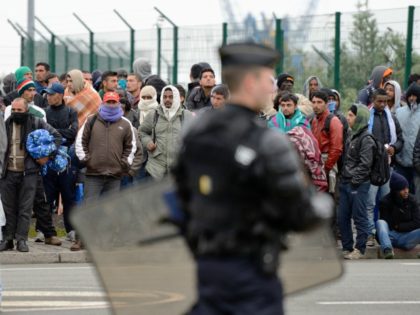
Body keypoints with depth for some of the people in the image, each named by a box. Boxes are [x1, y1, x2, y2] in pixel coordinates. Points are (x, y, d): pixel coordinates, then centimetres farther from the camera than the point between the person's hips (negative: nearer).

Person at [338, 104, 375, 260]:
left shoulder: (366, 139, -11)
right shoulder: (352, 136, 16)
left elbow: (365, 164, -16)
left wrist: (355, 180, -16)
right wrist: (343, 178, 12)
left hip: (359, 184, -9)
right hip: (346, 183, 9)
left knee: (359, 217, -3)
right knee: (342, 217, 9)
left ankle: (360, 249, 3)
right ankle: (347, 248, 17)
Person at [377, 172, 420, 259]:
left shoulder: (411, 200, 5)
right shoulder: (385, 202, -3)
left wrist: (398, 226, -3)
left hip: (406, 237, 2)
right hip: (390, 236, -2)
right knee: (380, 222, -32)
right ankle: (387, 250, -55)